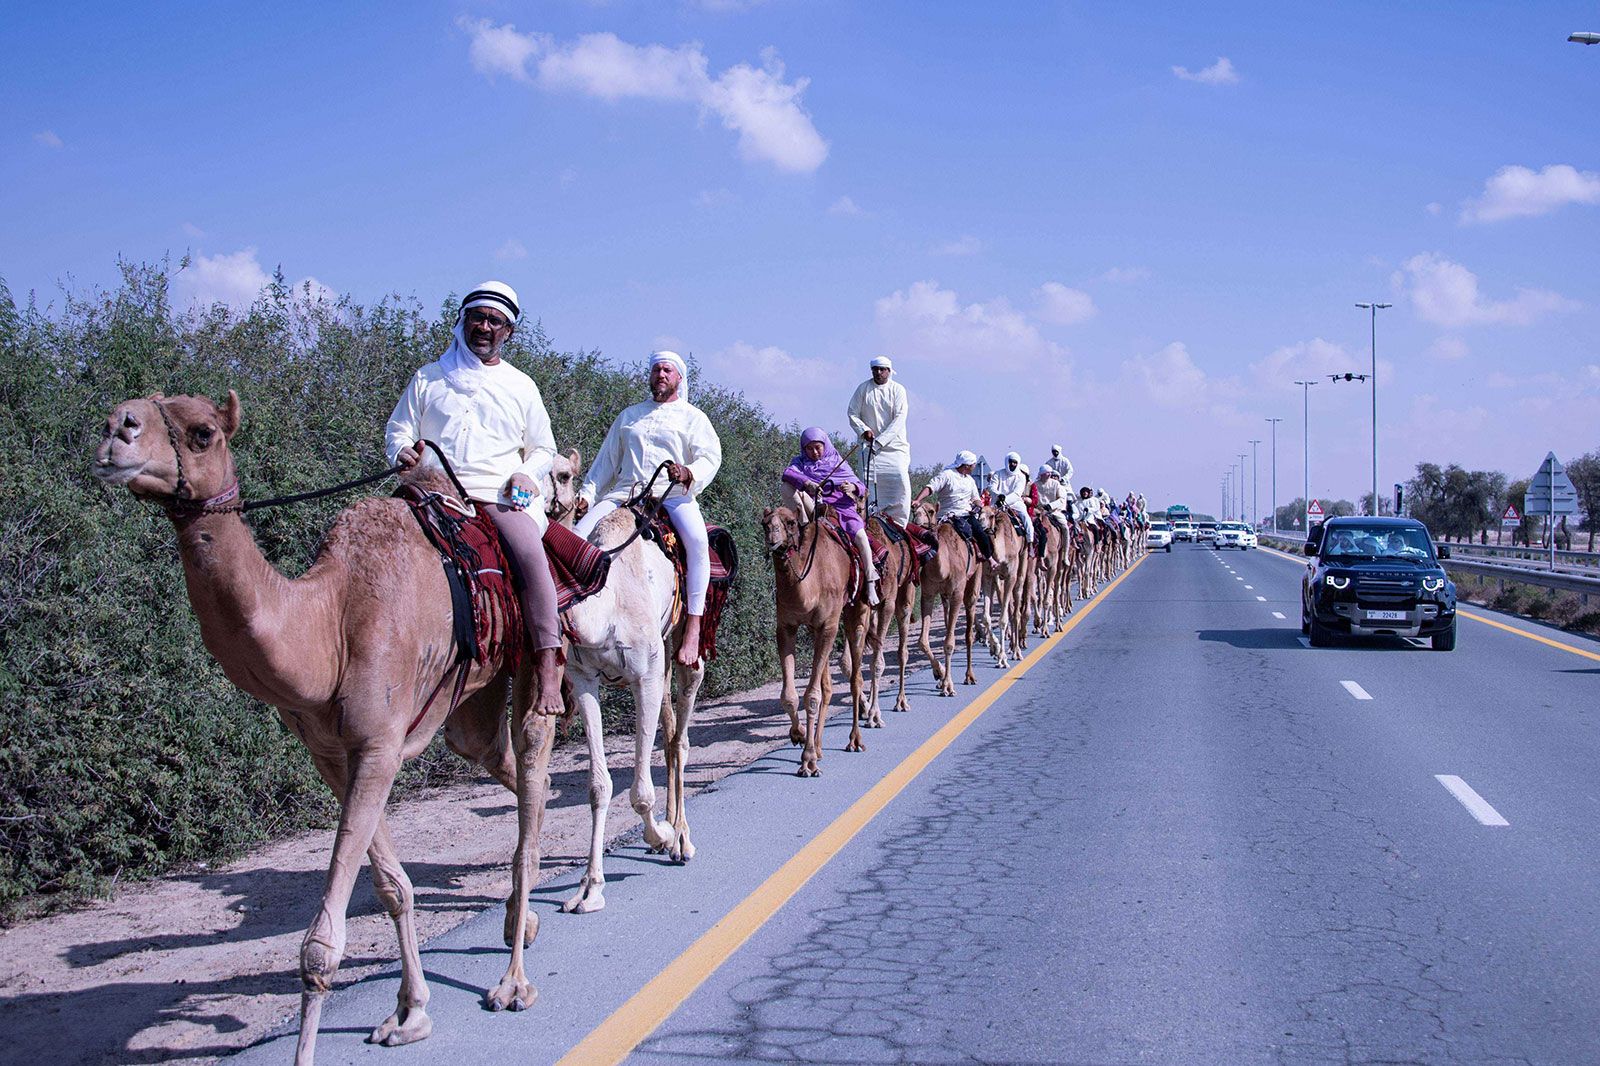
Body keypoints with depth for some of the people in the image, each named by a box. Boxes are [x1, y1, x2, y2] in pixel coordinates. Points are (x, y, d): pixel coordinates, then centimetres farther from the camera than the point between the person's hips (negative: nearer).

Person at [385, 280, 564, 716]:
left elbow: (543, 448, 23)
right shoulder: (427, 379, 18)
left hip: (501, 496, -1)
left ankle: (549, 669, -32)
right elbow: (397, 430, 20)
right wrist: (403, 451, -5)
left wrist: (526, 475, 1)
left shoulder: (521, 387, 18)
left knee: (530, 553, -30)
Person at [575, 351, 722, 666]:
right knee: (580, 534, -22)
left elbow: (711, 457, 1)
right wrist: (587, 494, 10)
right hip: (624, 493, 4)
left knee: (697, 538, -35)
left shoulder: (693, 417, 15)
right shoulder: (629, 416, 27)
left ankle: (693, 627, -35)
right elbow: (606, 460, 25)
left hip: (674, 494, -4)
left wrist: (688, 473, -21)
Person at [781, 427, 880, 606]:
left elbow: (862, 489, 8)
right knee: (787, 487, -18)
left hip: (841, 506, -1)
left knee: (859, 534, -28)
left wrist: (853, 488, -17)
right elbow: (788, 473, -11)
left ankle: (870, 584, -23)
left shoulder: (838, 462, 14)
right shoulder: (801, 463, 14)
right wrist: (807, 483, -29)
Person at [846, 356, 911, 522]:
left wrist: (880, 440, -16)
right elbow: (852, 413, 8)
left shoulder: (898, 390, 2)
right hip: (870, 445, 1)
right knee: (871, 483, -10)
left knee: (900, 481, -15)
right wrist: (864, 430, -11)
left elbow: (899, 419, -7)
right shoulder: (863, 388, 6)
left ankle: (898, 525, -10)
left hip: (894, 444, -1)